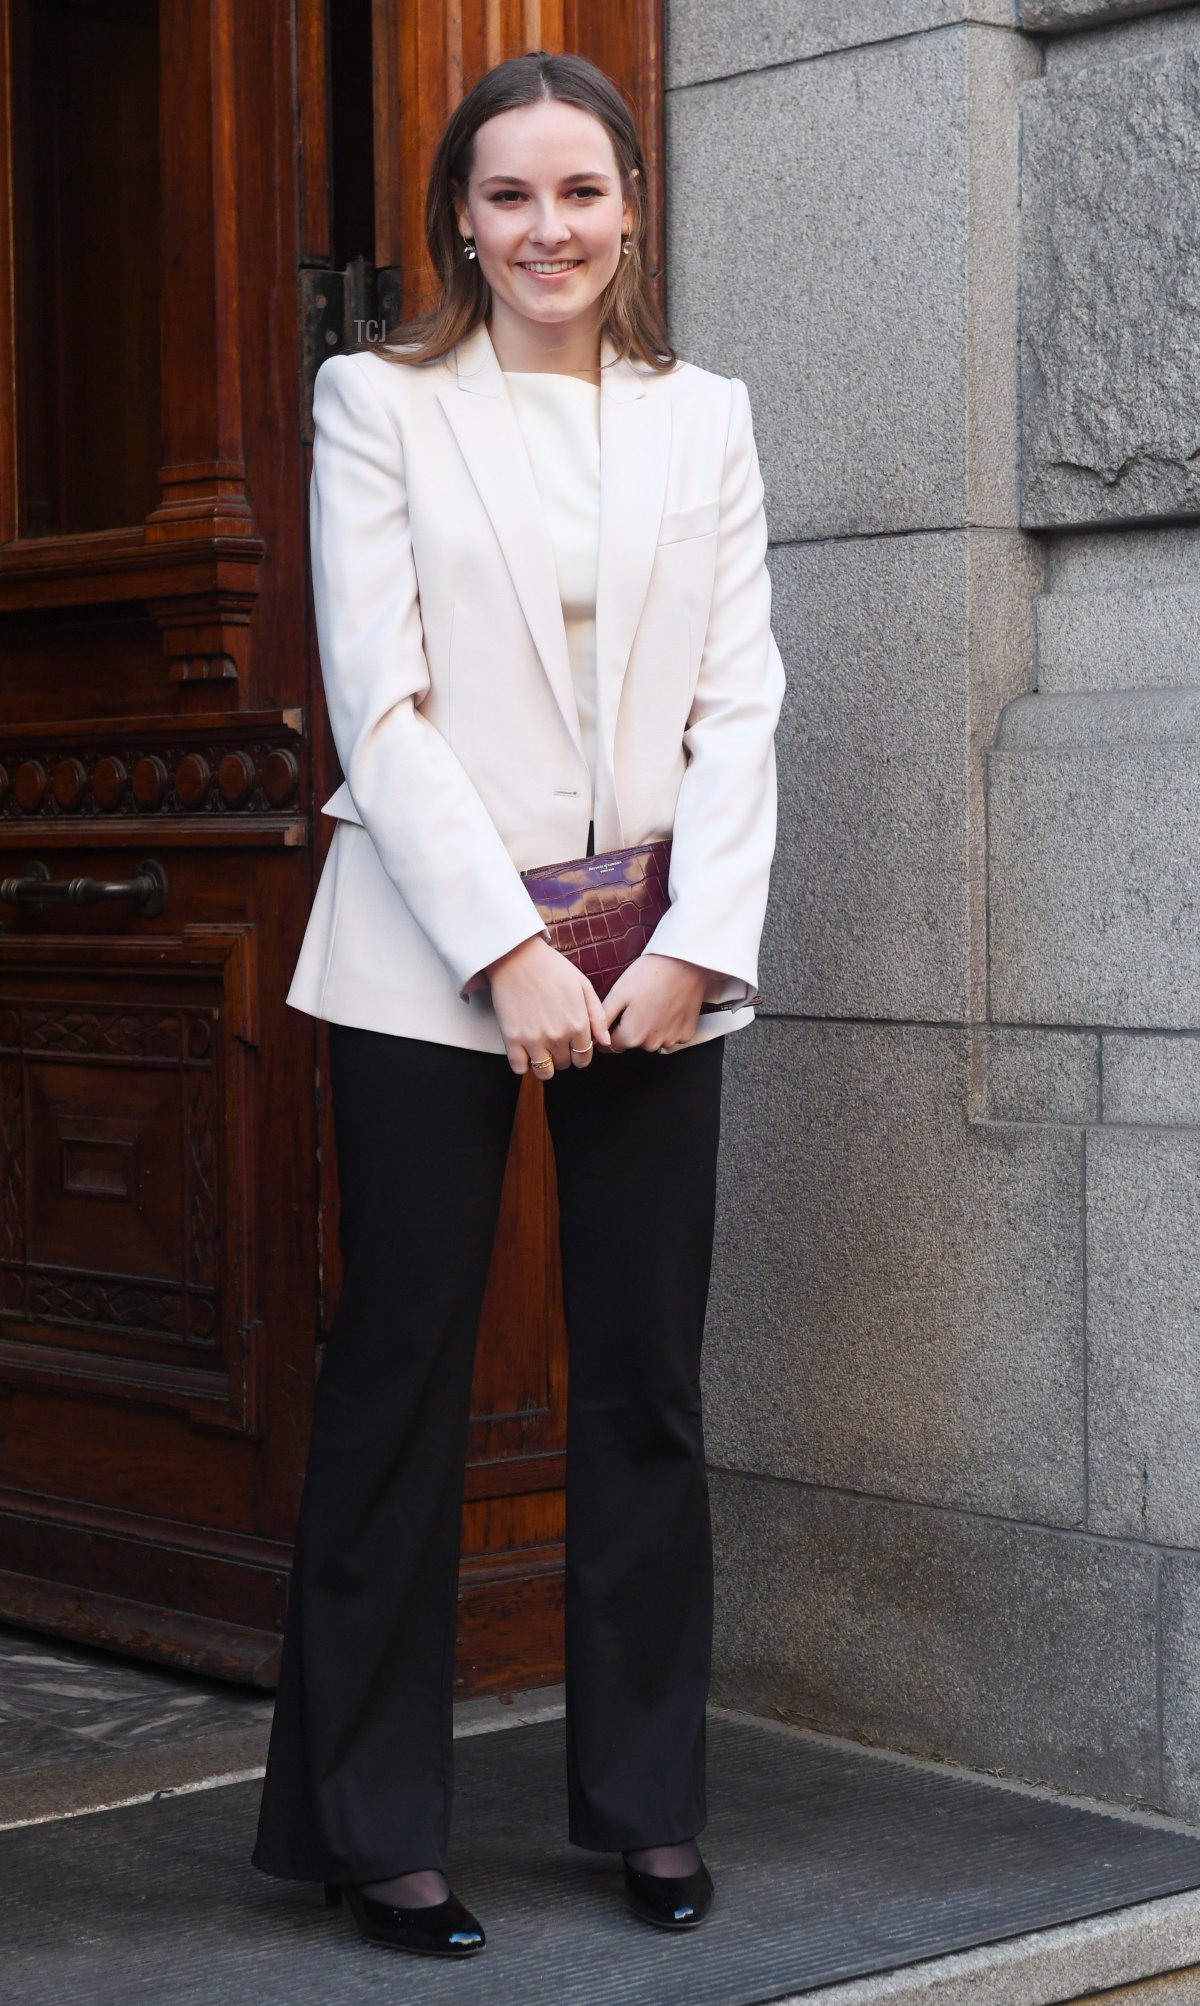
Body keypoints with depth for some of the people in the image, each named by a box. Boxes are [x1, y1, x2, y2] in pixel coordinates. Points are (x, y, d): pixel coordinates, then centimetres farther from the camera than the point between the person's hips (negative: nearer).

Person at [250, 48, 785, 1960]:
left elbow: (741, 708, 6)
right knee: (402, 1381, 1)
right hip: (433, 958, -2)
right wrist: (512, 951, -14)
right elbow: (380, 707, -5)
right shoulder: (380, 403, 3)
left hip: (659, 959, 3)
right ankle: (374, 1825, 11)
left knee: (647, 1385, 5)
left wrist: (695, 944, -8)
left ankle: (648, 1802, 18)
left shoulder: (705, 418, 12)